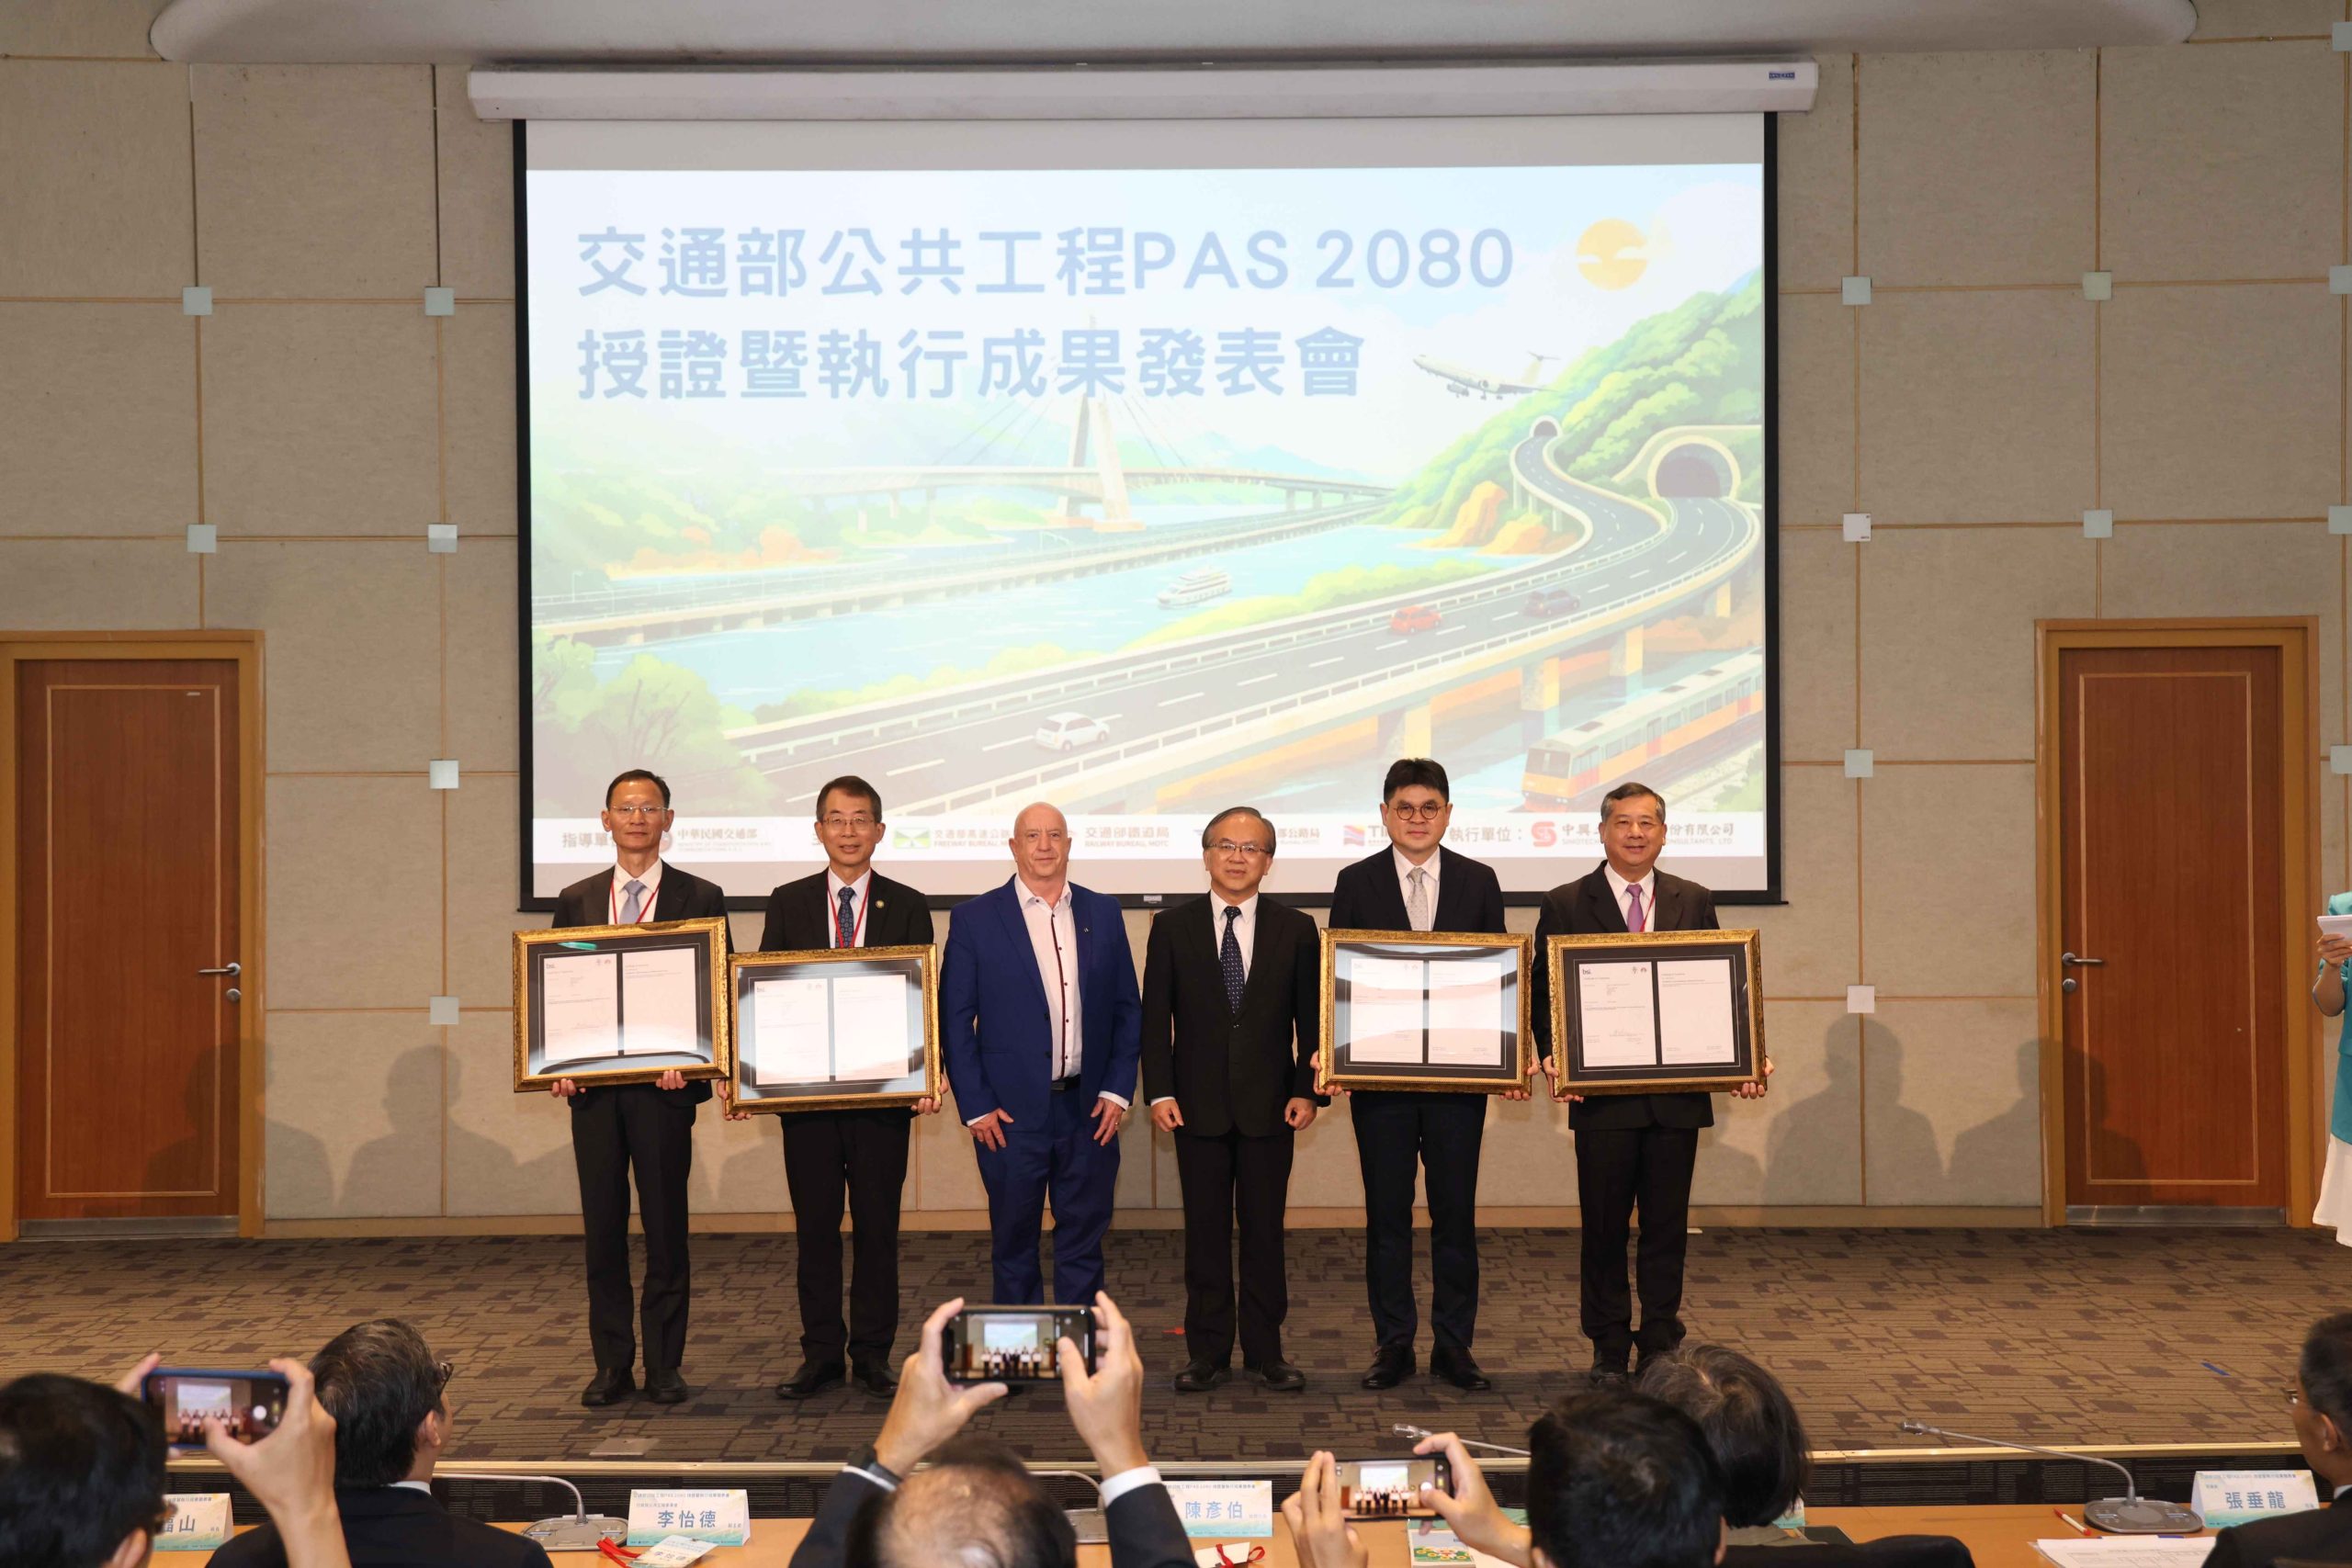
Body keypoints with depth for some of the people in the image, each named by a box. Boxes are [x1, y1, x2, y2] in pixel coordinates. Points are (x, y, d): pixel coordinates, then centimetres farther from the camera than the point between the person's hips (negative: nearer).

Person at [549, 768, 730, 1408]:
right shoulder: (576, 900, 11)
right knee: (602, 1228, 6)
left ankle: (664, 1367, 10)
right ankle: (612, 1365, 13)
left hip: (665, 1084, -3)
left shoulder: (700, 898, 3)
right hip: (593, 1086, 3)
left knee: (666, 1227, 2)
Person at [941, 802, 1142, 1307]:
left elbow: (1128, 1008, 9)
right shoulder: (975, 920, -2)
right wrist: (975, 1106, -8)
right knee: (1014, 1244, 9)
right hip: (1010, 1113, -2)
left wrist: (1118, 1090, 0)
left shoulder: (1103, 914, 6)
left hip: (1090, 1112, 2)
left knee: (1083, 1241, 9)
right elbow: (954, 1019, -3)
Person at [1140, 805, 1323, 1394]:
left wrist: (1307, 1091, -5)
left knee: (1265, 1229, 5)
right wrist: (1159, 1091, -6)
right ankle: (1208, 1352, 14)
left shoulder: (1296, 930, 4)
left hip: (1269, 1104, 0)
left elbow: (1311, 1019, 4)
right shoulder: (1172, 927, 3)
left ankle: (1266, 1350, 15)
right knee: (1205, 1231, 5)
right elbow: (1155, 1017, 2)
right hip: (1198, 1104, 0)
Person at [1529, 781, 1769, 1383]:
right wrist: (1553, 1057, -14)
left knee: (1667, 1226, 8)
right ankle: (1610, 1350, 16)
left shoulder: (1695, 902, 9)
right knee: (1604, 1226, 5)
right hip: (1601, 1090, -2)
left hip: (1678, 1091, 2)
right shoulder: (1566, 904, 2)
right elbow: (1544, 991, 1)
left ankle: (1660, 1346, 18)